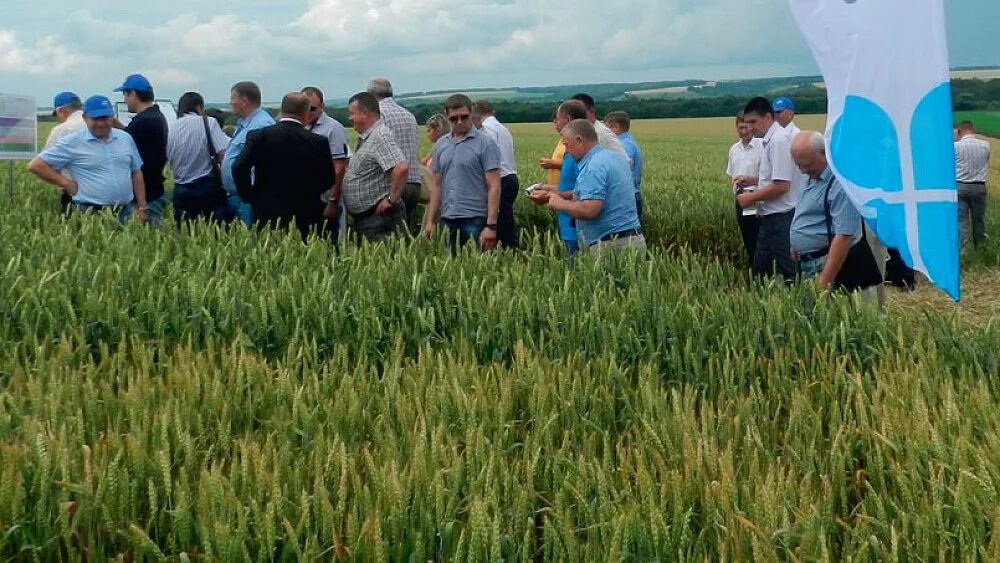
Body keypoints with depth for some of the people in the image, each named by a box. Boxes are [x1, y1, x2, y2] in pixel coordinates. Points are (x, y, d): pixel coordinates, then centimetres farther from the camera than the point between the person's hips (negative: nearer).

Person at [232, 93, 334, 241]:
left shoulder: (259, 136, -4)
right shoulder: (318, 142, -5)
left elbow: (239, 168, -12)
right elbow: (328, 180, 2)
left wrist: (248, 197, 2)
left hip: (266, 214, 1)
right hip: (304, 216, 0)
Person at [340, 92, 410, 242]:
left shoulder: (381, 137, -17)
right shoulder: (366, 138, 16)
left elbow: (401, 168, -29)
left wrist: (391, 199, -23)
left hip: (380, 217, -11)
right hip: (363, 218, 11)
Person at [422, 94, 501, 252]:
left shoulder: (485, 144, -4)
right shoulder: (441, 144, 12)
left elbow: (493, 187, -8)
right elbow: (436, 185, 16)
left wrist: (491, 225, -15)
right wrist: (430, 221, 9)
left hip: (474, 220, -5)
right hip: (447, 220, 5)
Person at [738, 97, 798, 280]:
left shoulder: (778, 140, -16)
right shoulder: (769, 140, 12)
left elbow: (782, 185, -22)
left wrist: (751, 197, -13)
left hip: (781, 217, -10)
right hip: (770, 217, 10)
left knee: (787, 272, -2)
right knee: (759, 267, 15)